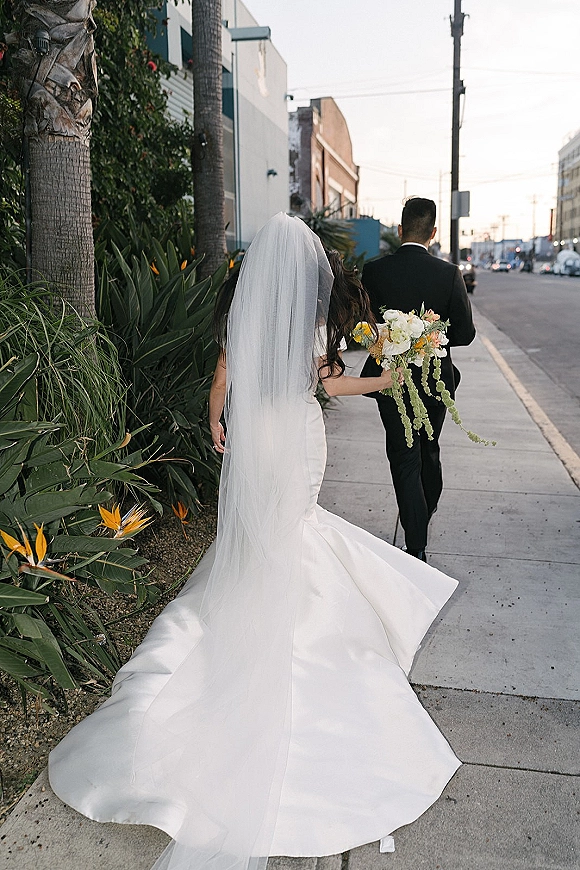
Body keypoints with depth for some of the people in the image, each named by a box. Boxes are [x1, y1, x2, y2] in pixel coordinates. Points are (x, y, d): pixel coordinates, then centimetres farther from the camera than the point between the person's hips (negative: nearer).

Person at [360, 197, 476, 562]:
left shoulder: (373, 271, -11)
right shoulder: (449, 273, -11)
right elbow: (465, 333, -10)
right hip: (436, 380, 2)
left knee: (404, 458, 5)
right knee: (429, 450, 24)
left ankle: (417, 547, 3)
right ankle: (427, 510, 49)